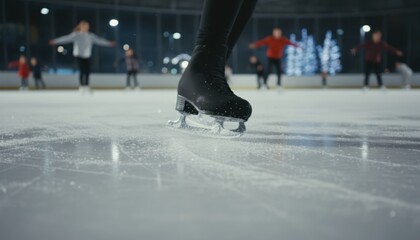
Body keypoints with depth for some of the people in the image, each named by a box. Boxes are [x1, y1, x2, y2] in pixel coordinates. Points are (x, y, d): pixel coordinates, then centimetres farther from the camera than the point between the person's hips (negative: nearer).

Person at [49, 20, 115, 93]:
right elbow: (66, 38, -13)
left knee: (88, 71, 0)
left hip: (87, 56, 4)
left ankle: (86, 86, 13)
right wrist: (55, 41, -21)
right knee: (82, 71, -9)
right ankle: (82, 86, 2)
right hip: (79, 55, -4)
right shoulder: (76, 35, -7)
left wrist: (108, 43, 19)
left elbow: (99, 40, 15)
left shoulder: (90, 36, 6)